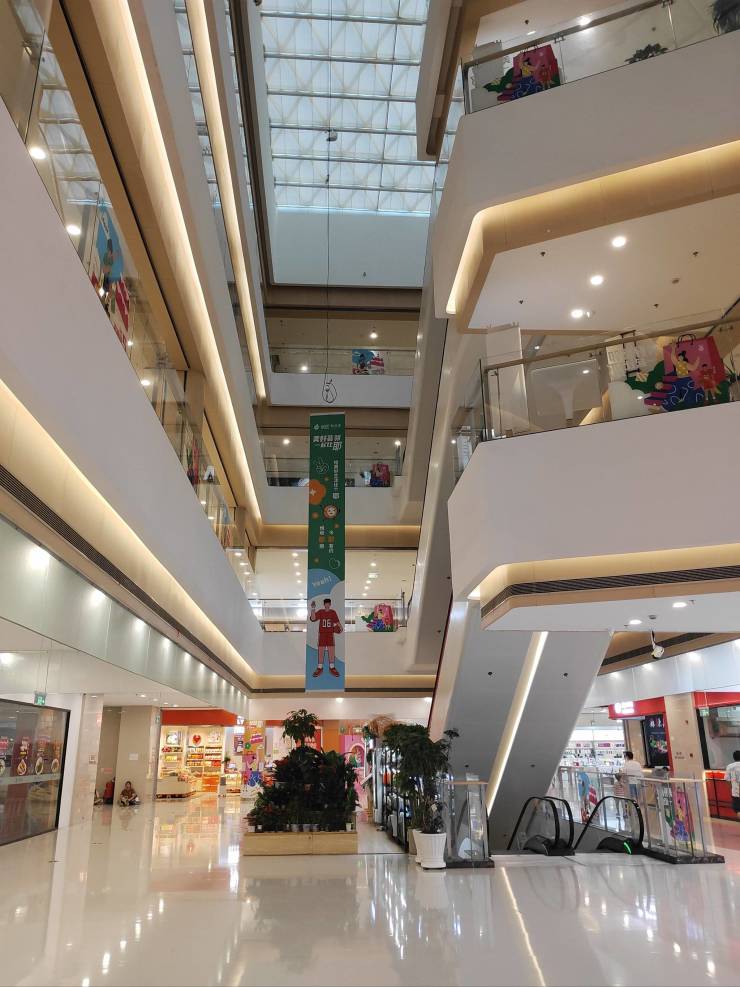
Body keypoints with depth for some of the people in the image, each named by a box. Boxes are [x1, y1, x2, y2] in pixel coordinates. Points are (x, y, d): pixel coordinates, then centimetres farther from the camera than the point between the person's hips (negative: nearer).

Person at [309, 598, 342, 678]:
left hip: (330, 635, 1)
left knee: (331, 651, 2)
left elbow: (337, 621, 6)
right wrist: (313, 609, -26)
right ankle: (319, 668, 14)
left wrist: (340, 627, -12)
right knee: (321, 651, 3)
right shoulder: (320, 612, -3)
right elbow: (313, 619, -15)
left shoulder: (333, 612, 2)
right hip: (322, 634, -1)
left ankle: (332, 668, 14)